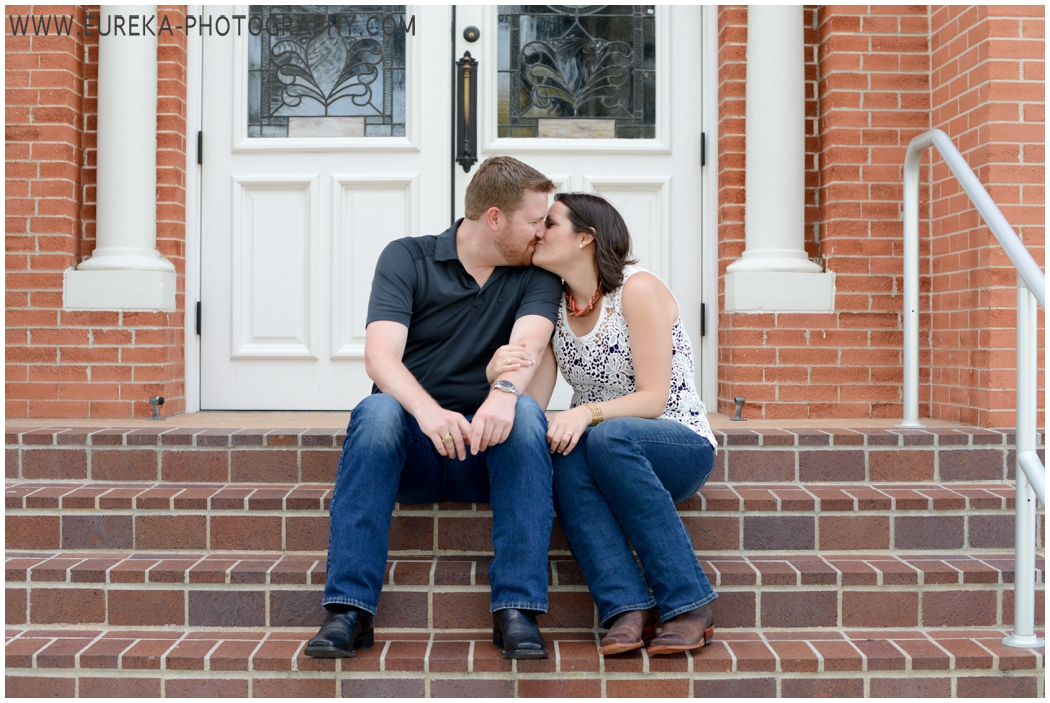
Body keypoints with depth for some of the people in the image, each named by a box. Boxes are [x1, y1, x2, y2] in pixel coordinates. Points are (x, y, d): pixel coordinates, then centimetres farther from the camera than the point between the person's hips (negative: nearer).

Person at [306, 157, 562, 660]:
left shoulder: (536, 275, 6)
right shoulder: (407, 259, 0)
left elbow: (528, 342, -15)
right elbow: (380, 355, -15)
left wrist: (504, 393, -39)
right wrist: (428, 412, -36)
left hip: (488, 450, 1)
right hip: (411, 450, -1)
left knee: (525, 412, -30)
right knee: (377, 410, -32)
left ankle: (517, 610, -31)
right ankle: (349, 609, -31)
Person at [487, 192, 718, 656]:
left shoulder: (638, 289, -10)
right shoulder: (554, 307, 7)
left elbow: (653, 398, -16)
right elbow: (532, 405, -3)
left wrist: (588, 413, -32)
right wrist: (499, 376, -24)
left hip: (682, 447, -4)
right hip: (606, 456, 4)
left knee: (609, 437, -37)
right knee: (562, 450, -30)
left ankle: (690, 605, -27)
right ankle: (628, 607, -33)